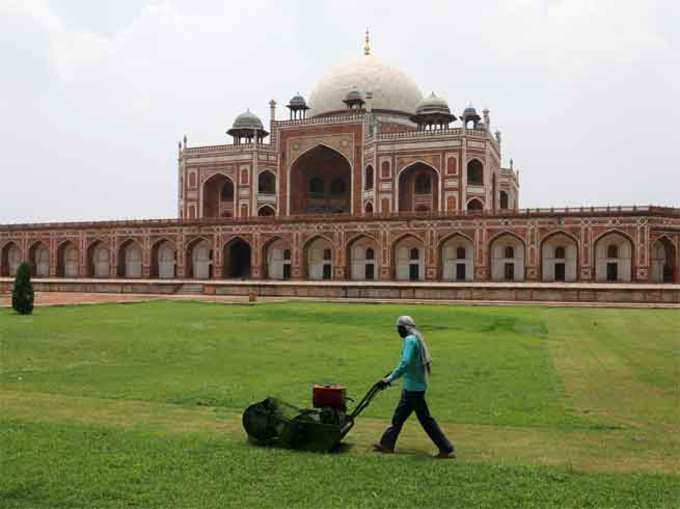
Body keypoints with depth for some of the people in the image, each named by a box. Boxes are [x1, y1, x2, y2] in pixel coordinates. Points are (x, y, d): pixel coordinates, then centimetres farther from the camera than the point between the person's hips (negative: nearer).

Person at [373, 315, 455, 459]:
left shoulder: (410, 340, -17)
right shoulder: (418, 338, 12)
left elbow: (405, 363, -29)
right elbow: (427, 361, 20)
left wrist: (389, 379, -28)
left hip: (413, 387, -10)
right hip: (412, 386, 10)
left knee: (425, 419, -3)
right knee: (399, 416, 17)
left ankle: (447, 450, 3)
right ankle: (387, 444, 26)